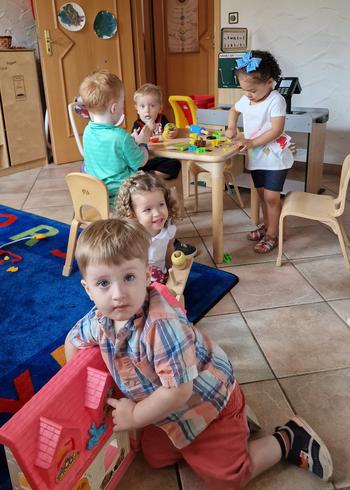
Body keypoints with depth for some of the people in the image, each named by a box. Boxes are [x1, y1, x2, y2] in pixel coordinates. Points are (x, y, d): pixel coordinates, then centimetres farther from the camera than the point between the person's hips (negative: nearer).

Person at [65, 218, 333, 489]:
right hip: (168, 407, 8)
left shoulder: (162, 325, -40)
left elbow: (178, 391, -37)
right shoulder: (100, 320, -14)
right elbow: (74, 339, 8)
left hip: (208, 402, -8)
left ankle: (289, 439, 20)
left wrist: (134, 417, -21)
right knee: (156, 459, 26)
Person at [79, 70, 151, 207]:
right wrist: (142, 142, 9)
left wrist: (134, 141, 15)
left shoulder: (88, 131, -2)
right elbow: (140, 162, -9)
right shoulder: (121, 137, -24)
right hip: (119, 194, -7)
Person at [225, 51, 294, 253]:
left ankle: (272, 234, 9)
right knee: (262, 194, 17)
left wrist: (252, 142, -26)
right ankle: (266, 225, 34)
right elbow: (234, 110, 24)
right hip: (256, 157, 7)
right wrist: (232, 128, 6)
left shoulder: (276, 100, -18)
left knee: (271, 197, -3)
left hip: (274, 157, -7)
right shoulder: (246, 100, 3)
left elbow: (277, 130, -24)